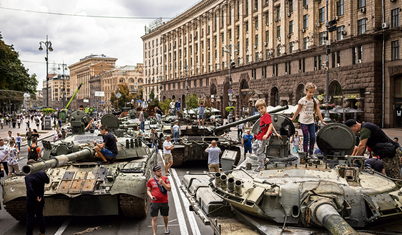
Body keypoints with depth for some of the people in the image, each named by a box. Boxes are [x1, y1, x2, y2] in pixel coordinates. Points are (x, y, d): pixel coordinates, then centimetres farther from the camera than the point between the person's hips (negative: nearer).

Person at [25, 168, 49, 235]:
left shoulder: (28, 177, -22)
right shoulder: (42, 174, -8)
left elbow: (30, 189, -34)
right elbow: (47, 181, 12)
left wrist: (36, 197, -21)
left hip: (31, 201, -5)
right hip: (41, 200, 5)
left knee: (30, 218, 9)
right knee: (40, 216, 21)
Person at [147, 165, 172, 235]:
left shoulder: (165, 178, -3)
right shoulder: (150, 181, -2)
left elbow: (169, 189, -10)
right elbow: (148, 190, 8)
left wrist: (163, 183, -22)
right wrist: (151, 196, -12)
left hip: (164, 202, 1)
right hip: (154, 202, -1)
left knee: (165, 216, 17)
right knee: (154, 218, -4)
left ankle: (166, 227, 46)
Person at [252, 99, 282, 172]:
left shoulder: (266, 116, -15)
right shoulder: (263, 116, 15)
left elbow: (270, 125, -26)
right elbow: (271, 126, 18)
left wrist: (267, 134, -35)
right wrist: (276, 133, 20)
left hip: (263, 137, -11)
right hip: (260, 137, 11)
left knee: (259, 151, -4)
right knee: (254, 146, 19)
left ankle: (261, 166, 7)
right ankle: (263, 159, 25)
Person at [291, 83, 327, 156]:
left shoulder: (314, 101, 5)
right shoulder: (302, 100, -6)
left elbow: (318, 111, 7)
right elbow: (298, 111, 1)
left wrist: (322, 121, 6)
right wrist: (292, 119, 5)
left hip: (311, 121, 4)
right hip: (303, 121, -4)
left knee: (313, 137, -1)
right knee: (306, 138, -3)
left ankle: (311, 153, 11)